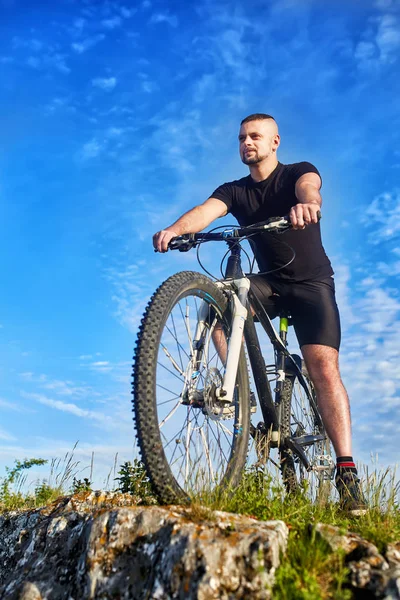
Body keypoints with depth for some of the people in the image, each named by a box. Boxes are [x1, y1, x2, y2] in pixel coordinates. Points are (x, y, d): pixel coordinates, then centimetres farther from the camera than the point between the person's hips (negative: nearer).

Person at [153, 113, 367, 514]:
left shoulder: (298, 173, -5)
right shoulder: (234, 191, 3)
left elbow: (308, 188, -30)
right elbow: (206, 210, -19)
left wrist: (306, 204, -56)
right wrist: (175, 229, -41)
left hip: (312, 283, -3)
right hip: (269, 282, 3)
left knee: (324, 366, -20)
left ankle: (346, 471, -20)